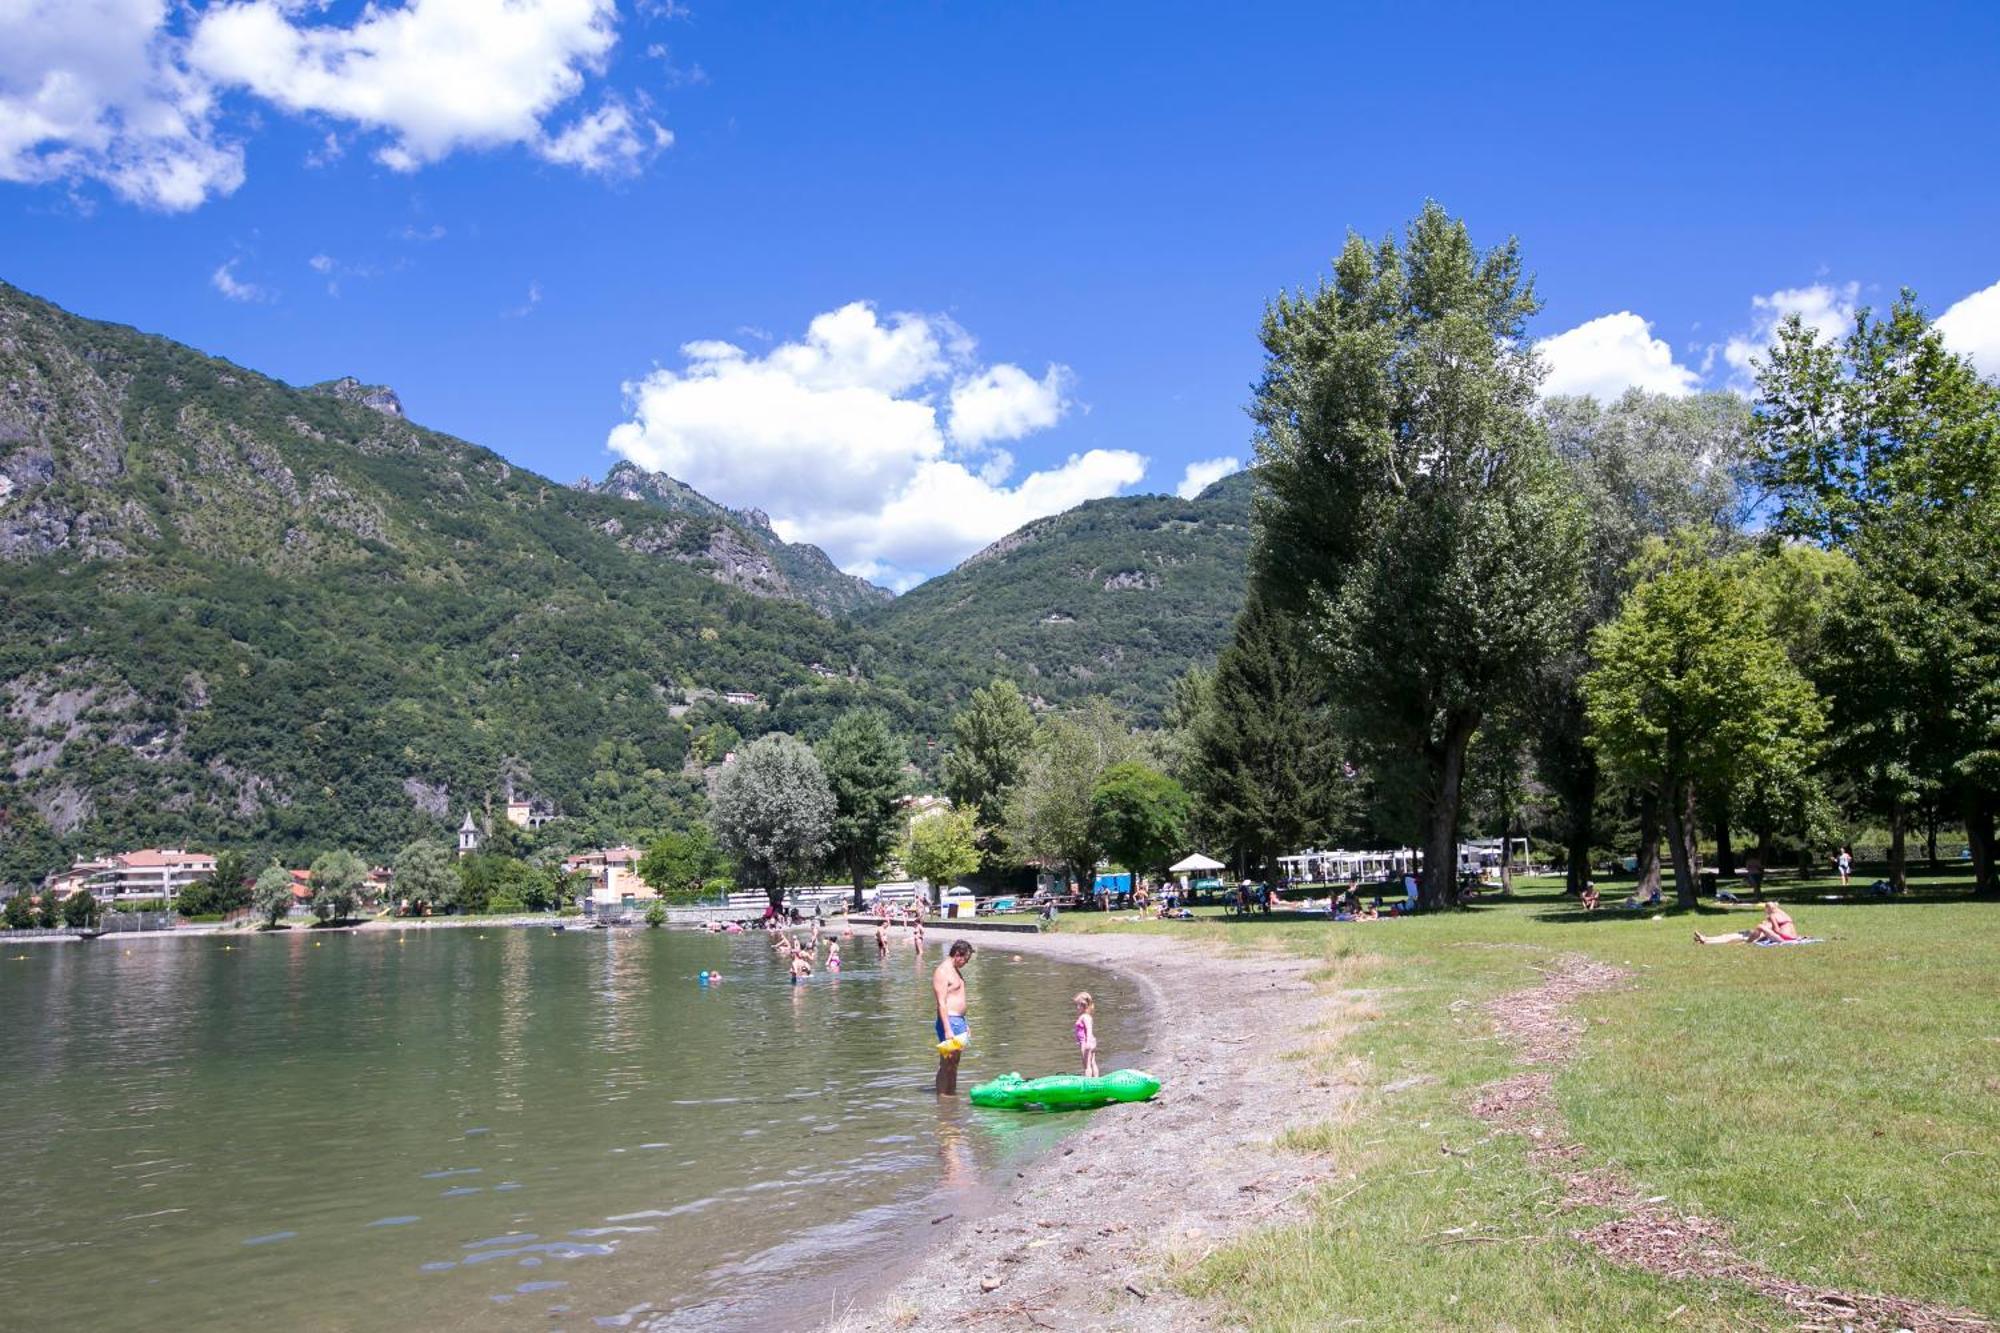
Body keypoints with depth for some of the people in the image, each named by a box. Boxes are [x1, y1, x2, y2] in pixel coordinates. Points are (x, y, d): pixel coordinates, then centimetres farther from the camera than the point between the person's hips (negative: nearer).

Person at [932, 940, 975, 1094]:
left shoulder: (956, 970, 16)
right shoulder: (942, 972, -15)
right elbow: (941, 1003, -20)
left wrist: (965, 1024, 24)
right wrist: (948, 1029, -24)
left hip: (959, 1020, 10)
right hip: (949, 1021, -10)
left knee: (955, 1062, 15)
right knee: (946, 1063, -6)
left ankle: (952, 1092, 22)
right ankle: (941, 1096, -2)